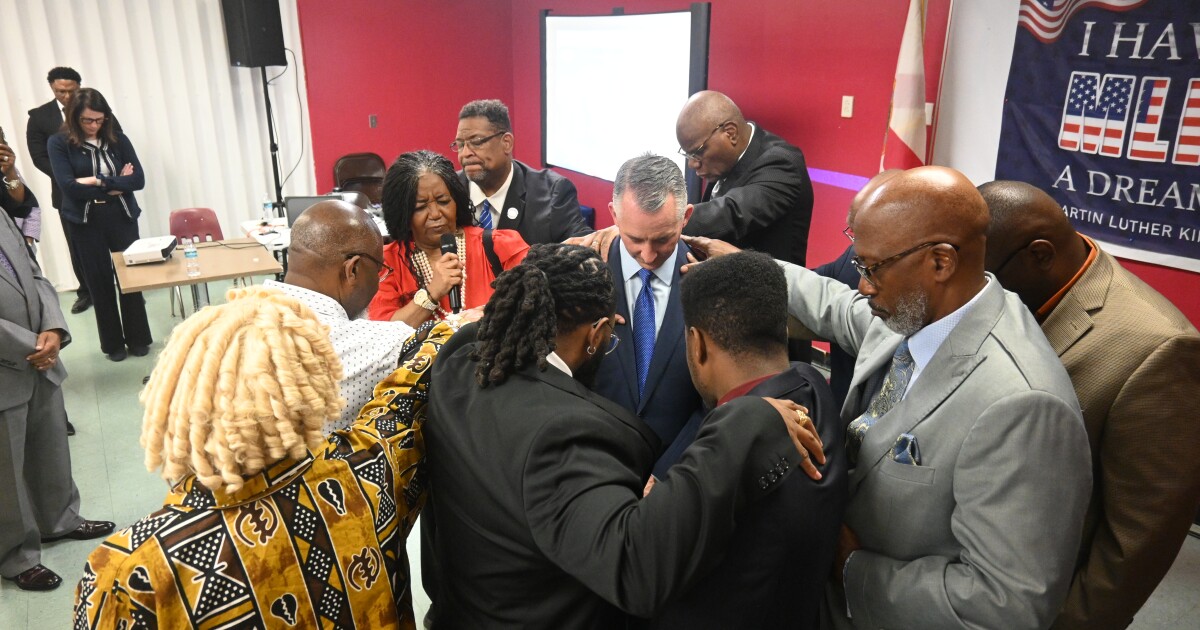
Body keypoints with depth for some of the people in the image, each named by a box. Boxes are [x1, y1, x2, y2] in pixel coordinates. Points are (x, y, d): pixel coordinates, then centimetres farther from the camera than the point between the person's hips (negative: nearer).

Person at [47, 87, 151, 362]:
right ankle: (113, 343, 18)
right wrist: (115, 185, -10)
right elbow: (68, 186, -13)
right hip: (85, 222, -1)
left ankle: (138, 338, 17)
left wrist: (97, 181, -14)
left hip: (122, 217, 1)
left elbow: (138, 180, -4)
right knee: (99, 281, 7)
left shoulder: (117, 139, 3)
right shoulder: (59, 143, -3)